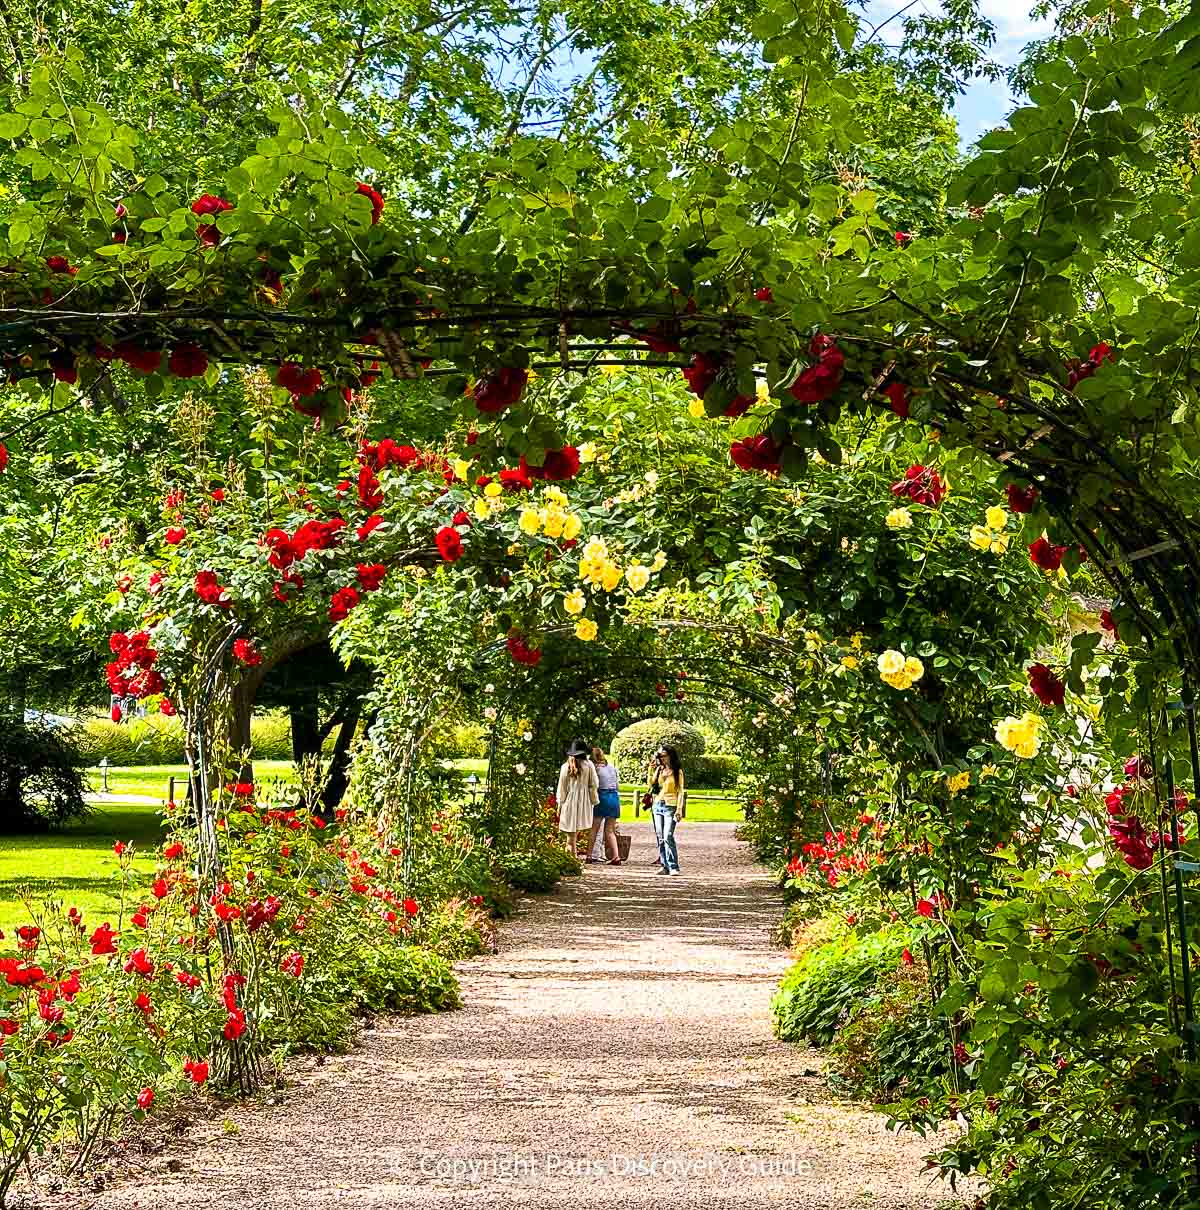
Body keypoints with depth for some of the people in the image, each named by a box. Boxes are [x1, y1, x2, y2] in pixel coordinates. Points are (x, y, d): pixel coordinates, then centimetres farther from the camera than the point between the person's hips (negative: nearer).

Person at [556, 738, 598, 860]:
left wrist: (560, 805, 9)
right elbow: (594, 785, 0)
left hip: (569, 800, 0)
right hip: (584, 801, 0)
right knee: (576, 832, 8)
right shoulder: (589, 765, -4)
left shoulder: (566, 766, -2)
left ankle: (573, 858, 4)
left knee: (571, 835, 4)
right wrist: (594, 800, 13)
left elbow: (562, 787, 2)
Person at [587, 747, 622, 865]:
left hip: (602, 797, -5)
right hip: (615, 798, 5)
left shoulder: (596, 768, -5)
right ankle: (616, 856, -3)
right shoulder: (613, 768, 11)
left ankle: (589, 855, 7)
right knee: (610, 830, 9)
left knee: (594, 829, 7)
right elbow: (618, 786, 13)